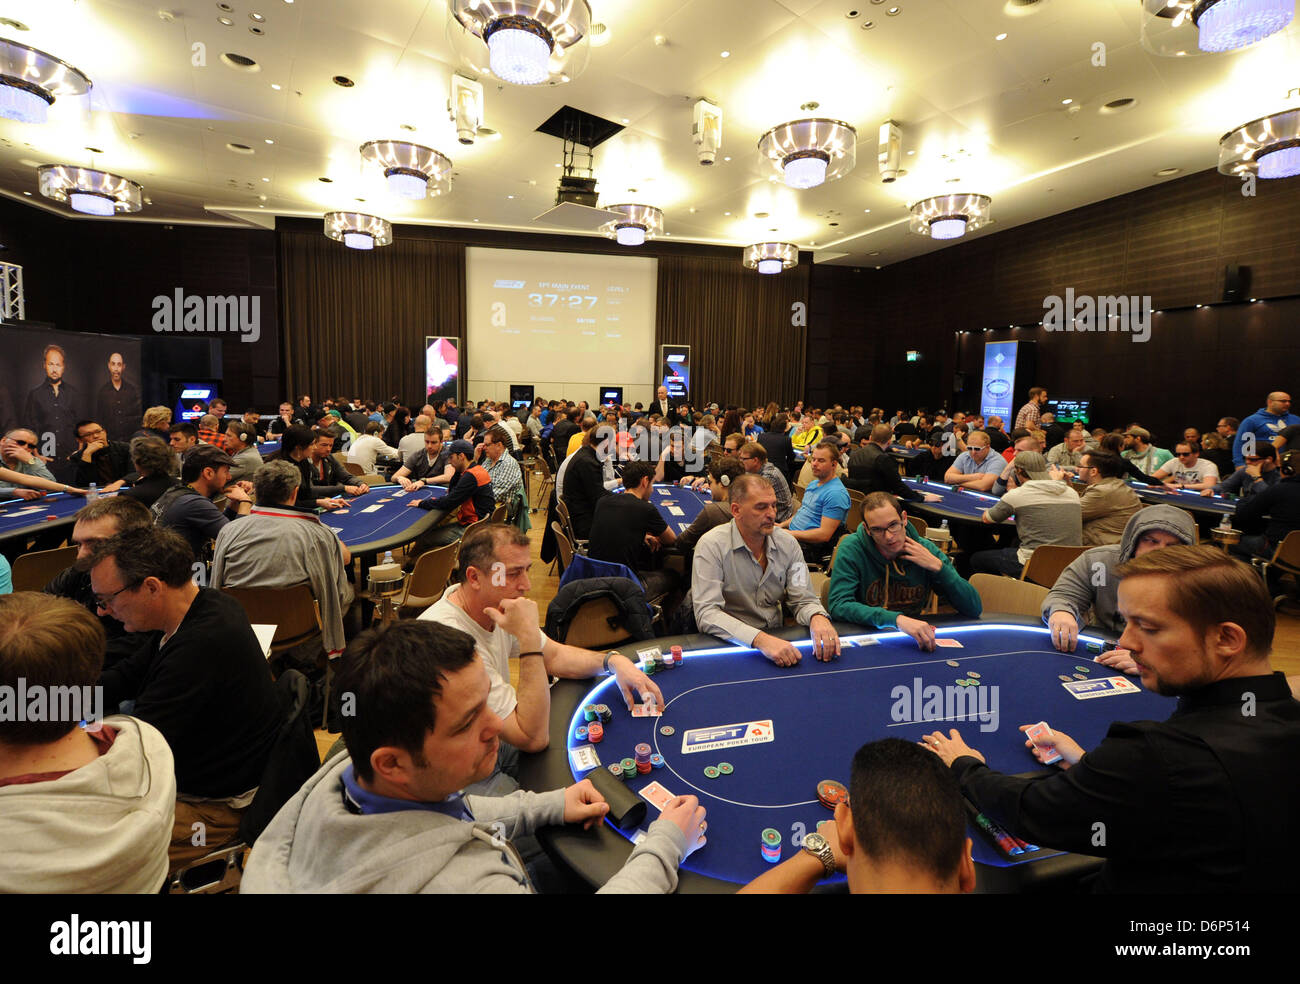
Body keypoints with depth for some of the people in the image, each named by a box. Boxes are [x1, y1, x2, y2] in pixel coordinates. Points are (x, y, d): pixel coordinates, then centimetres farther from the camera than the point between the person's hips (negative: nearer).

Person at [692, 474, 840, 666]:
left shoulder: (788, 543, 4)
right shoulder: (711, 546, -13)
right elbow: (706, 613, -21)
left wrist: (818, 617, -22)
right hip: (729, 643, -4)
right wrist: (760, 639, -35)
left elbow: (803, 600, 3)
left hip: (777, 640, 5)